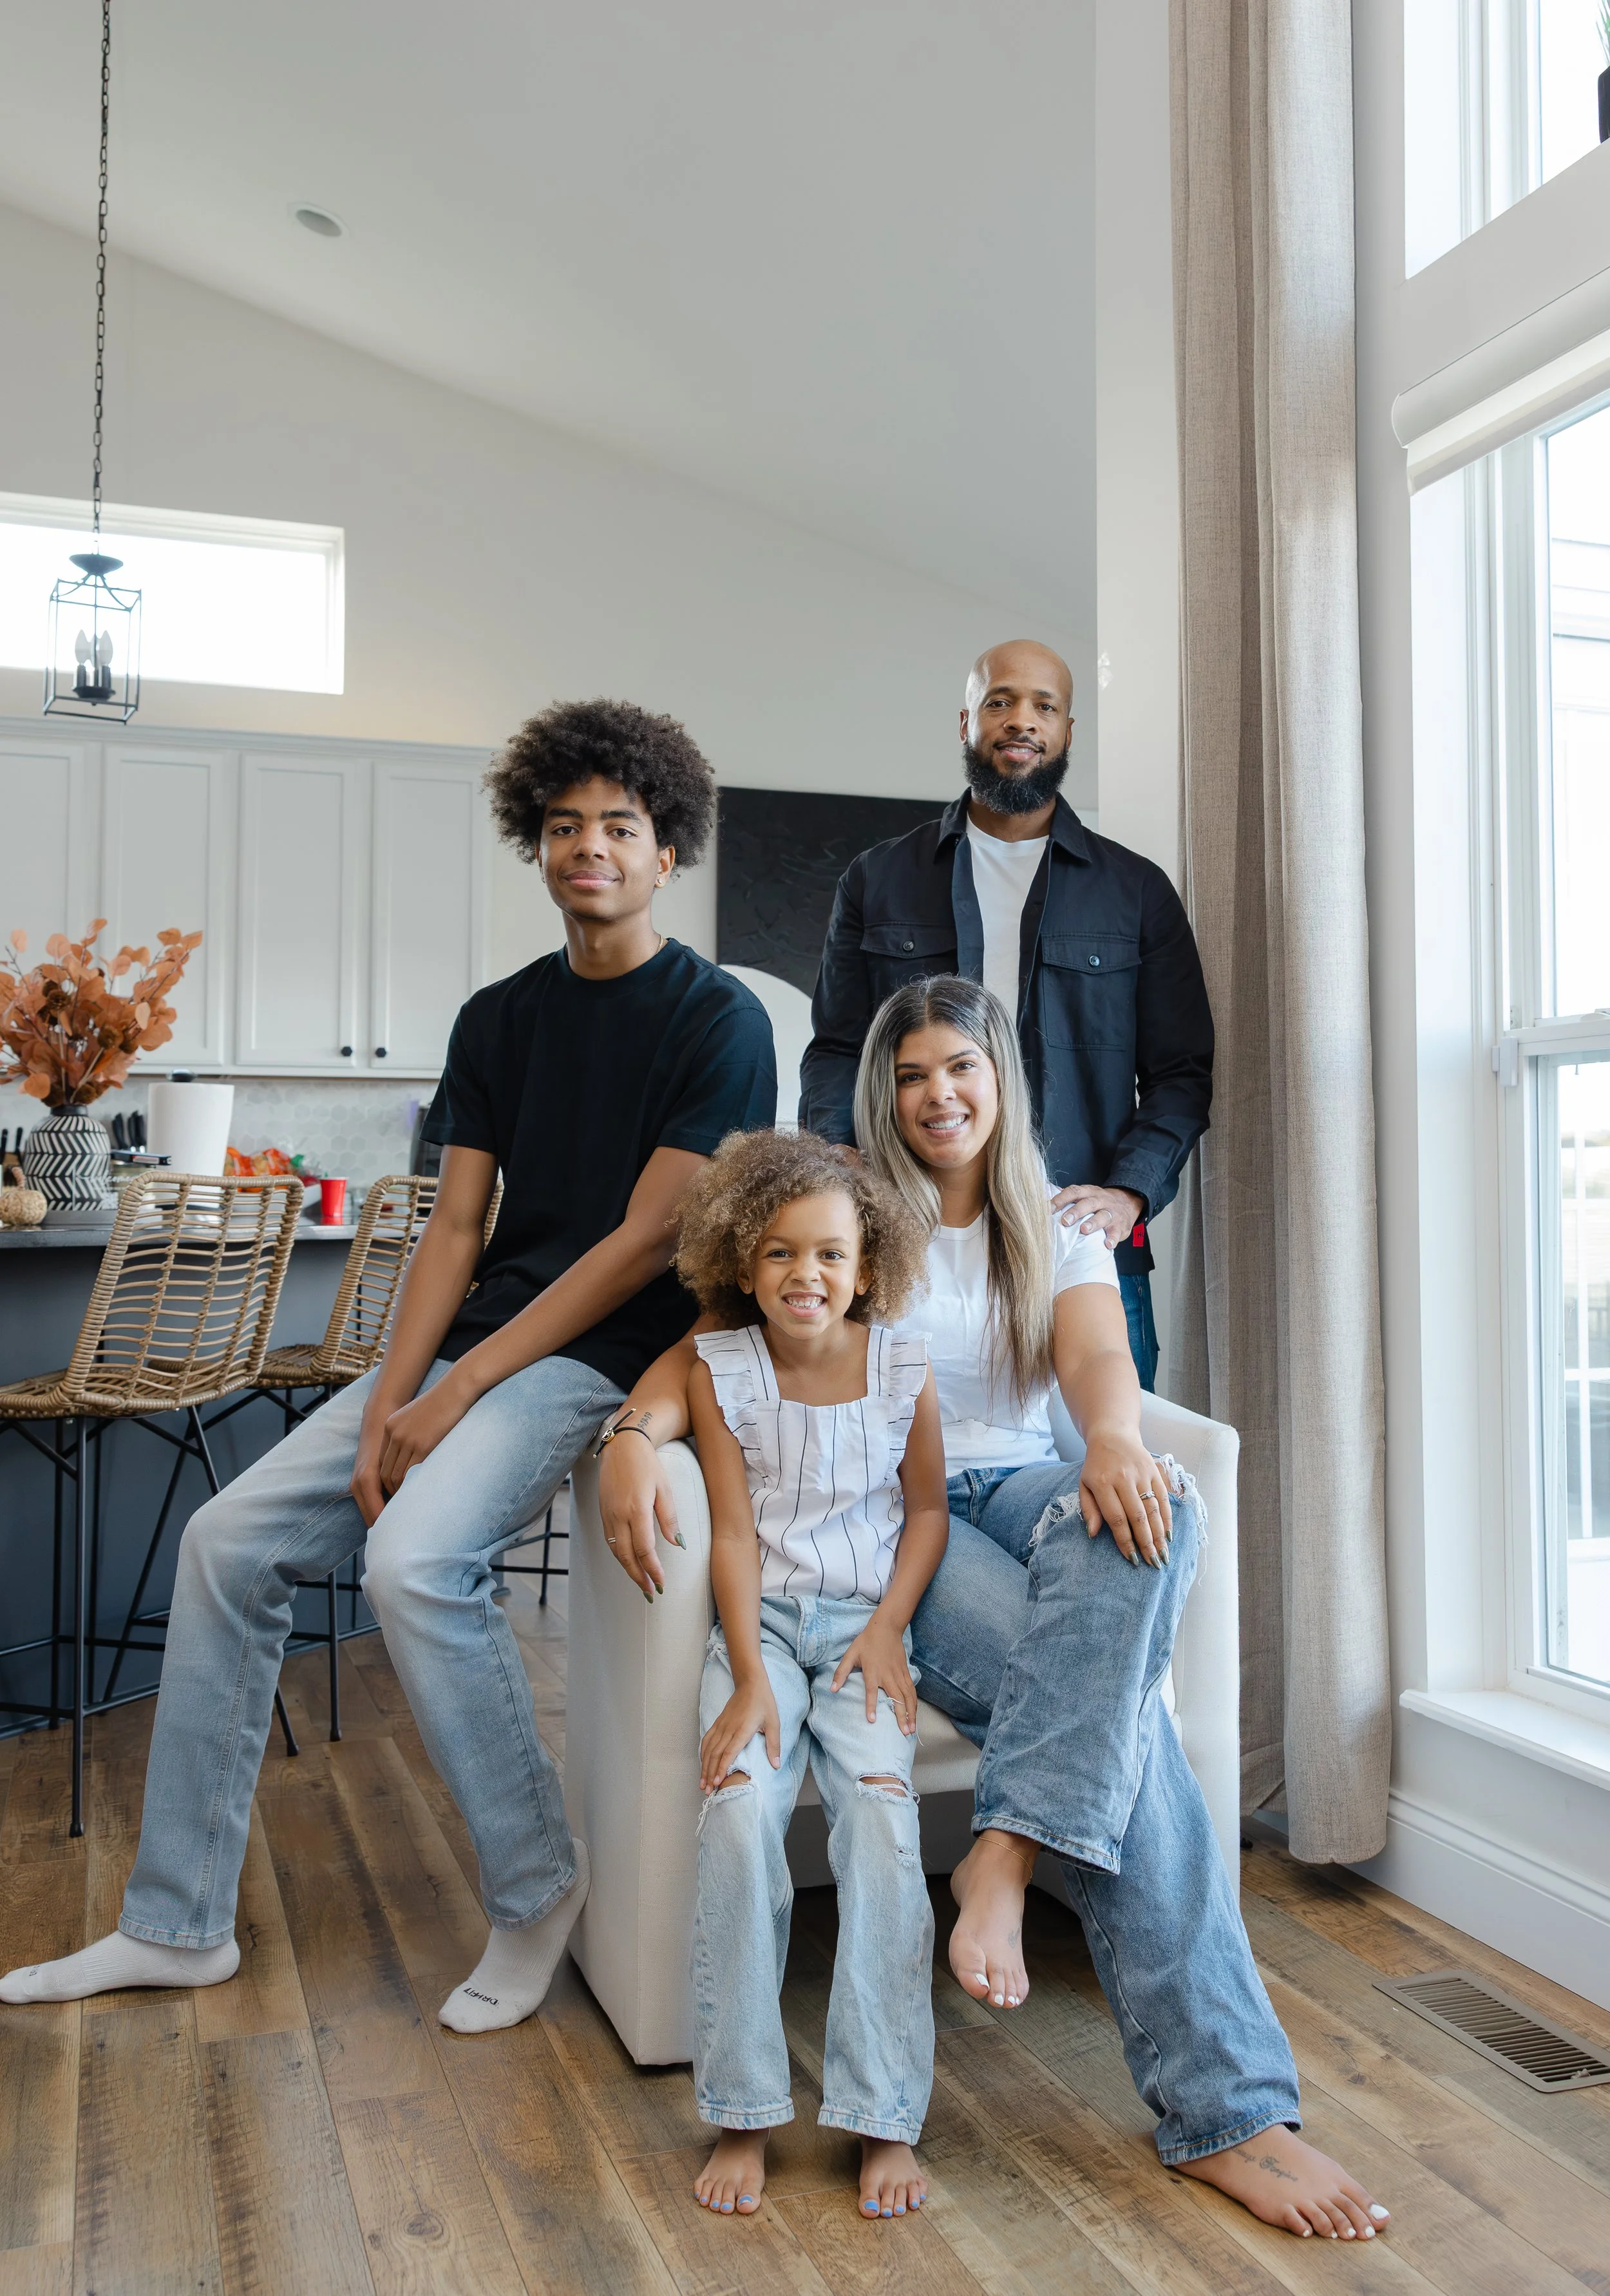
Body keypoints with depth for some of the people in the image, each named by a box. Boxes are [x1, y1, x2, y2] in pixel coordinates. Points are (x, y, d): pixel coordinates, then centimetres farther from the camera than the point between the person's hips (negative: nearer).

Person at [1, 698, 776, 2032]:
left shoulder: (718, 1020, -7)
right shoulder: (497, 1019, 12)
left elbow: (648, 1238, -13)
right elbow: (456, 1230, 7)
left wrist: (458, 1391, -16)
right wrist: (390, 1401, -8)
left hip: (605, 1355, -7)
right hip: (470, 1347, 7)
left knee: (414, 1560, -30)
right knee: (231, 1540, -2)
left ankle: (537, 1886, -5)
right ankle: (179, 1925, 10)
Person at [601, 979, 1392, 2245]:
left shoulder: (1061, 1238, 18)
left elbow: (1096, 1356, -4)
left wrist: (1116, 1437, -30)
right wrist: (635, 1434, -21)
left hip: (1027, 1489, 3)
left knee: (1156, 1515, -36)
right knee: (1119, 1706, -29)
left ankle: (1006, 1852, -36)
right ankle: (1226, 2106, -27)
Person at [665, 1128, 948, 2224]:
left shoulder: (905, 1367, -2)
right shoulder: (722, 1372, -4)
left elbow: (927, 1508, 9)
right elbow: (735, 1532, -5)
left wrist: (889, 1627, -5)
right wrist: (749, 1678, -14)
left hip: (865, 1620, 0)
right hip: (763, 1620, 0)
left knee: (881, 1815, -23)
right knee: (739, 1815, -24)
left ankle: (886, 2116, -10)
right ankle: (744, 2114, -9)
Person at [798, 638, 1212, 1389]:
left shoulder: (1138, 891, 11)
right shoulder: (877, 882, 14)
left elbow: (1181, 1071, 8)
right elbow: (836, 1052, 11)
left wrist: (1130, 1194, -10)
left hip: (1088, 1253, 0)